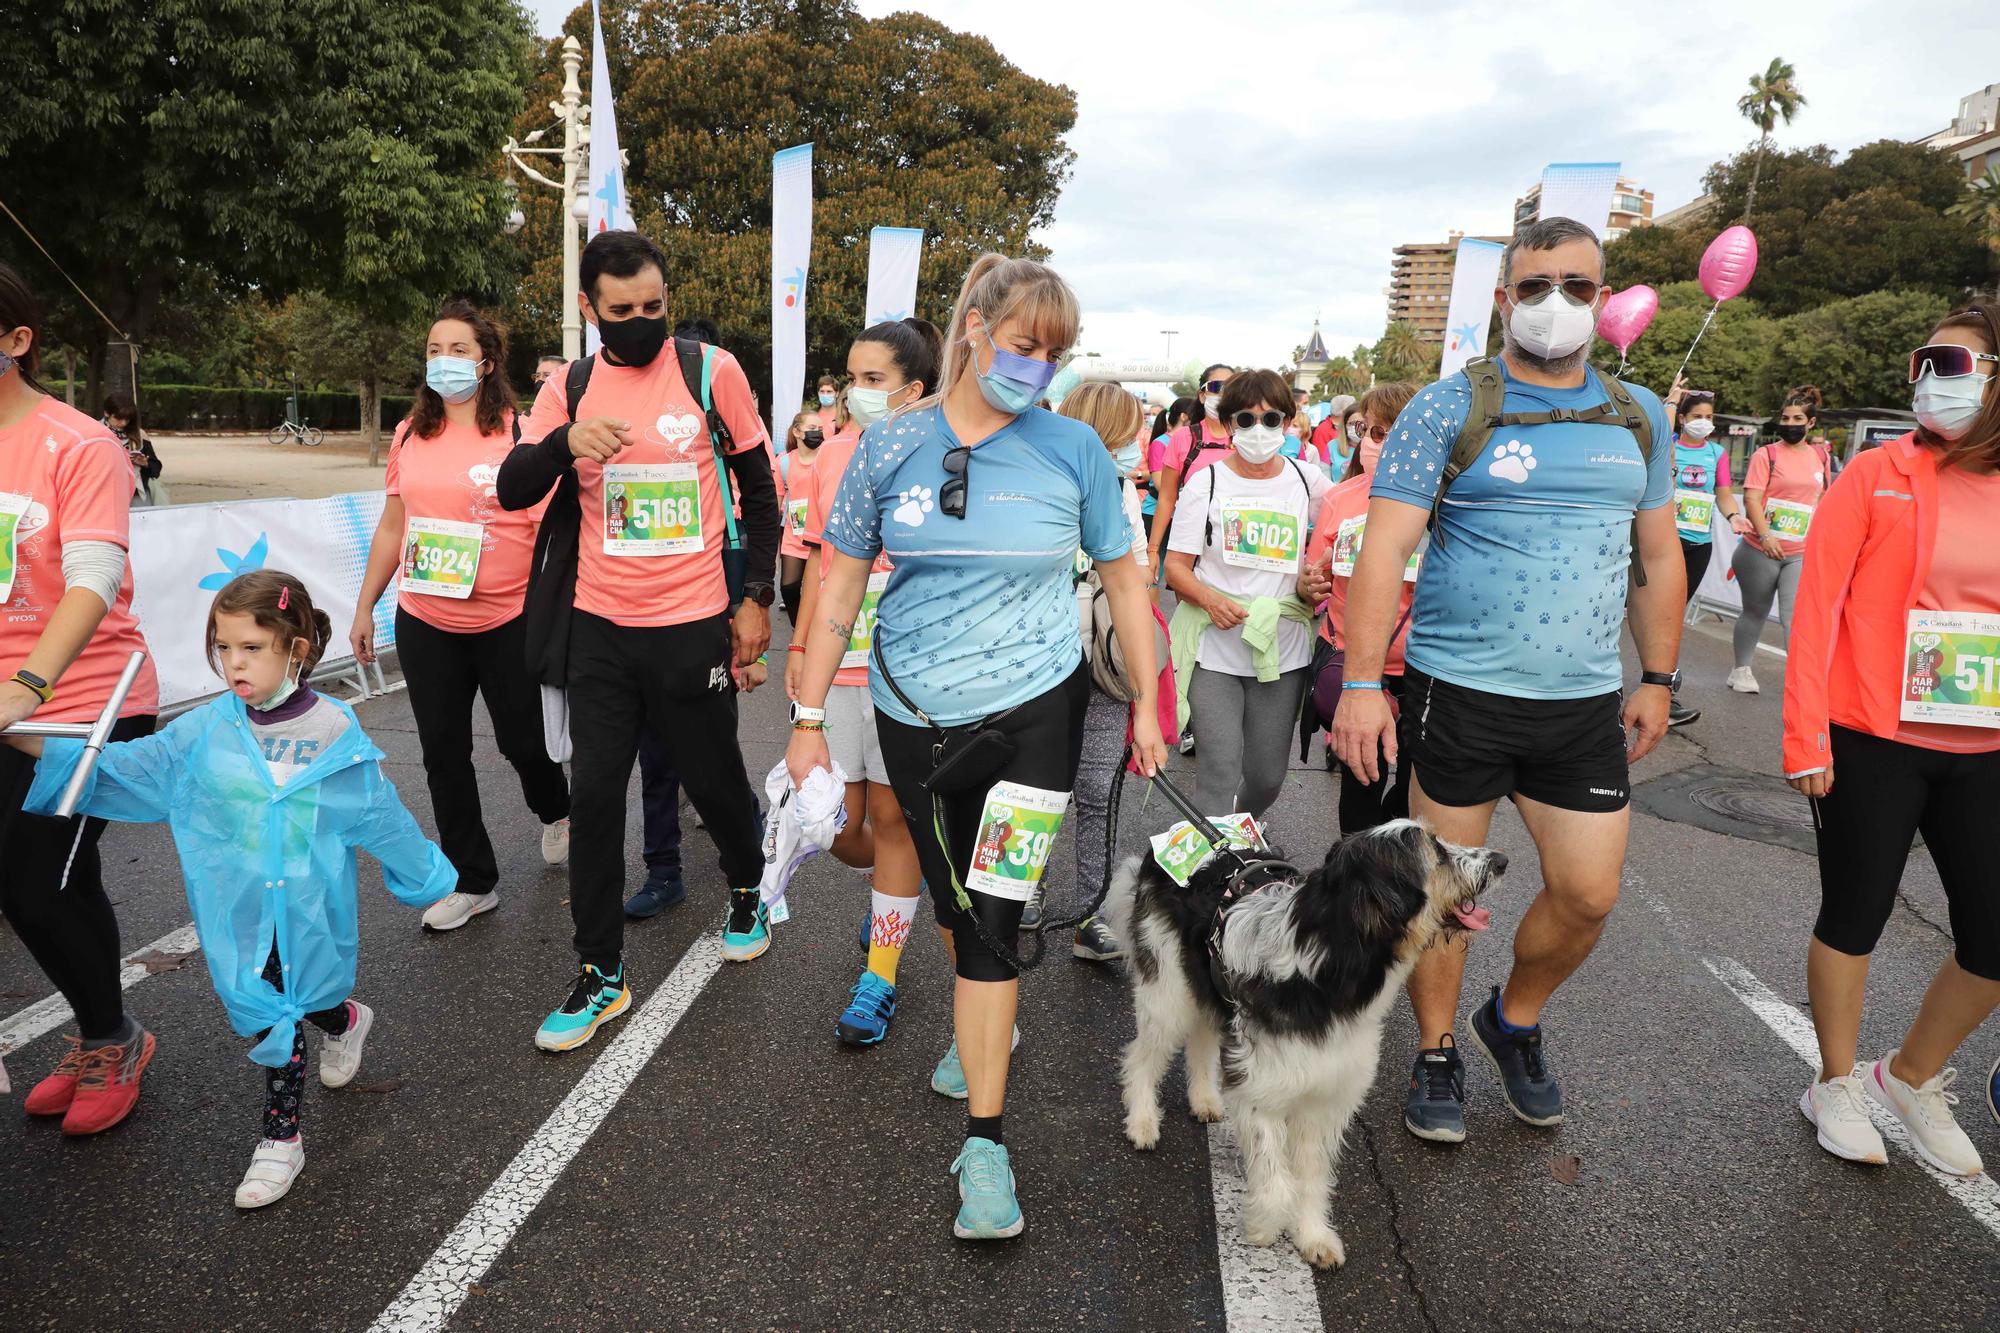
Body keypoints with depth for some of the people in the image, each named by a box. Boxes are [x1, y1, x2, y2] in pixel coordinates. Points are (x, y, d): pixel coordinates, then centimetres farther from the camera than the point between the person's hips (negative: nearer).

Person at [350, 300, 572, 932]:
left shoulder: (519, 432, -7)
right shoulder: (410, 436, 7)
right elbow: (391, 528, 15)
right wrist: (364, 608, 17)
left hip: (509, 621, -4)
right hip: (424, 624, 5)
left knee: (522, 739, 8)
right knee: (443, 754, 8)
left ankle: (555, 813, 42)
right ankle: (472, 881, 22)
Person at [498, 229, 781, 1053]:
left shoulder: (712, 370, -3)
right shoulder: (569, 389, 4)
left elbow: (758, 489, 4)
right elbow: (513, 491, -3)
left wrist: (757, 597, 1)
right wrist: (564, 441, -24)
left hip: (692, 626, -2)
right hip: (600, 628, 3)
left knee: (715, 781, 11)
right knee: (593, 795, 4)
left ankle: (749, 892, 42)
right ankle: (600, 974, 18)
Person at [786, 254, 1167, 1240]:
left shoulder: (1072, 448, -5)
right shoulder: (891, 447, -3)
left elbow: (1122, 577, 3)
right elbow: (840, 584, 1)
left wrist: (1148, 705, 4)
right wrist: (808, 718, -1)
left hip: (1033, 711, -2)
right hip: (913, 717, 3)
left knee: (994, 910, -6)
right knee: (951, 897, 19)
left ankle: (983, 1142, 7)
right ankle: (985, 1021, 50)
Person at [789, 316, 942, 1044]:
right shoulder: (832, 453, 7)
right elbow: (818, 556, 14)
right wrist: (799, 644, 12)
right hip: (834, 664, 4)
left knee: (891, 816, 4)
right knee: (837, 824, 8)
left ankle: (879, 980, 19)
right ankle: (890, 884, 43)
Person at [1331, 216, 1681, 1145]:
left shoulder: (1638, 417, 11)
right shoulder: (1450, 409, -5)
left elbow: (1658, 555, 17)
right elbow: (1384, 549, -12)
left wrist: (1657, 678, 14)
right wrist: (1362, 683, -20)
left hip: (1585, 703, 4)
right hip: (1457, 693, -4)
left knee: (1588, 894, 7)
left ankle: (1514, 1022, 35)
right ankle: (1436, 1055, 27)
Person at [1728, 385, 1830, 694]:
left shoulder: (1821, 458, 9)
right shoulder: (1766, 454, -3)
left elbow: (1821, 498, 22)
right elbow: (1752, 498, -10)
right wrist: (1765, 536, -21)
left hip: (1801, 553, 2)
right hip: (1763, 550, -2)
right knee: (1755, 612, 12)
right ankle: (1742, 670, 28)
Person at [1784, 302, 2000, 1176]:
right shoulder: (1876, 474, -4)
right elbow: (1817, 607, -7)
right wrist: (1805, 739, -12)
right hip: (1870, 744, -4)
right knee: (1855, 916, 8)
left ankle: (1911, 1077, 32)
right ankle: (1837, 1086, 29)